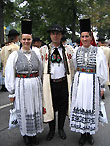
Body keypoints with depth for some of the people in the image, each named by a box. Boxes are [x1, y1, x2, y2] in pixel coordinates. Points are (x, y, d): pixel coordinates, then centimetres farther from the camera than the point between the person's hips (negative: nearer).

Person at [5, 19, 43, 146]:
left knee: (36, 110, 11)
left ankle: (34, 134, 31)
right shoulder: (15, 55, -4)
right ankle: (26, 135, 27)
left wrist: (40, 87, 11)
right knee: (23, 112, 7)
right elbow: (9, 75, -3)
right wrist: (11, 92, -5)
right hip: (21, 87, -3)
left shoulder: (36, 54, 5)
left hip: (35, 87, 3)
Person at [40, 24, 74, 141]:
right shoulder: (44, 49, 2)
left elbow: (72, 67, 9)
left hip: (64, 83, 1)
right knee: (50, 107, 9)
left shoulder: (68, 49, 4)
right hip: (50, 83, -1)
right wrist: (42, 82, 2)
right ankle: (51, 130, 30)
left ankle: (61, 129, 33)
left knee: (63, 107, 12)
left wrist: (71, 81, 7)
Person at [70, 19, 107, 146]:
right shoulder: (77, 51, 6)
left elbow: (102, 71, 0)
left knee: (91, 107, 5)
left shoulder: (98, 51, -2)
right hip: (79, 83, 2)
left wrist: (101, 86, -1)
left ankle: (89, 133, 25)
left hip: (93, 83, -2)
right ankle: (83, 133, 23)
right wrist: (74, 82, 11)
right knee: (79, 106, 6)